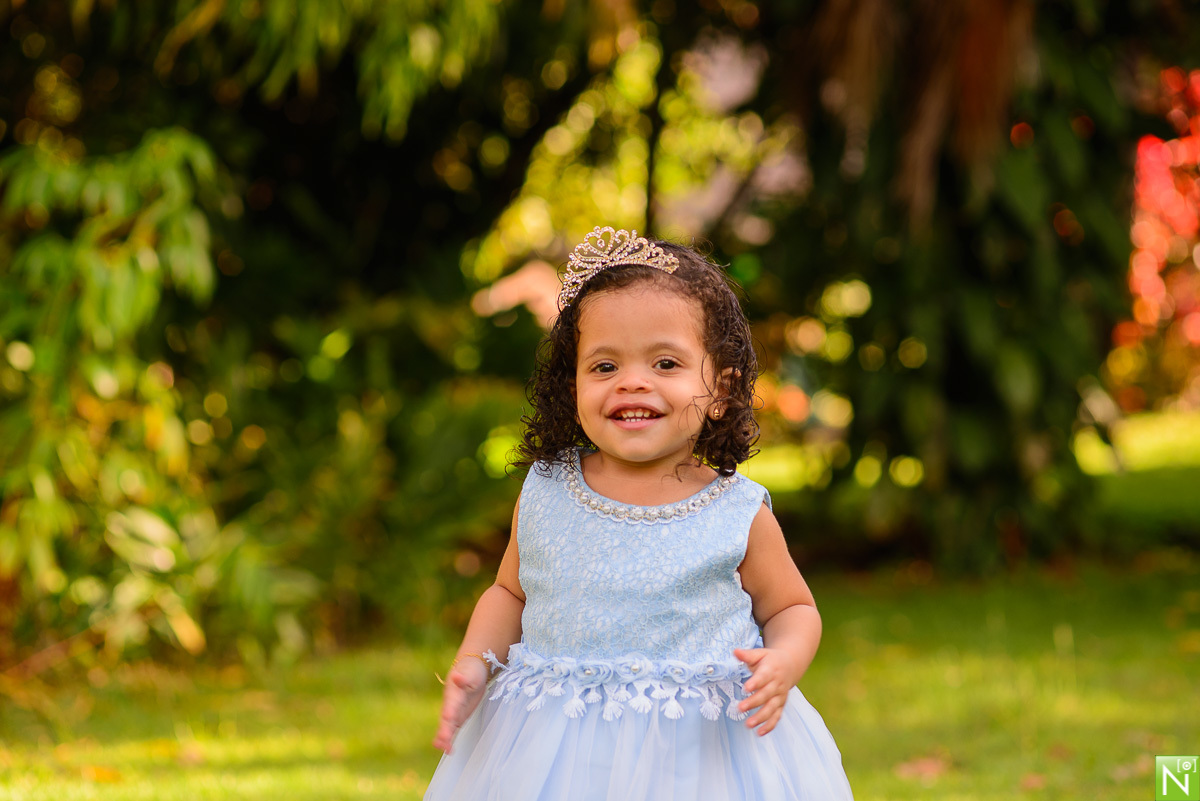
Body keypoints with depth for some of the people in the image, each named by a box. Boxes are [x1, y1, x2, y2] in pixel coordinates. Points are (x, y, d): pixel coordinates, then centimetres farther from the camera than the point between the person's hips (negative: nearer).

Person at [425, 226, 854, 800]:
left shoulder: (739, 516, -6)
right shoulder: (544, 495, 0)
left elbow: (792, 608, 7)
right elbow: (510, 592, 15)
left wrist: (783, 663, -14)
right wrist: (475, 662, -2)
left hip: (702, 750, -2)